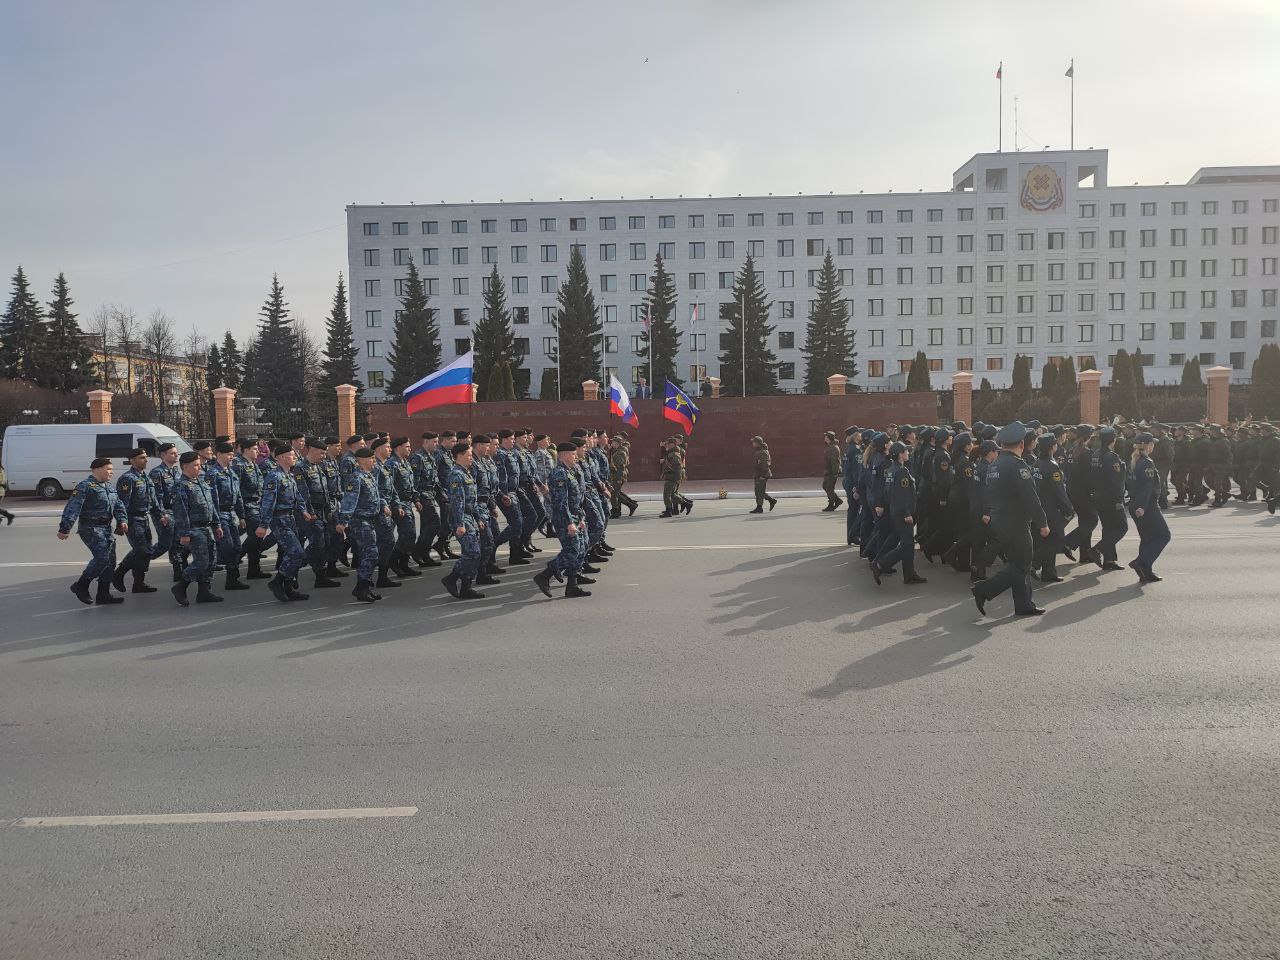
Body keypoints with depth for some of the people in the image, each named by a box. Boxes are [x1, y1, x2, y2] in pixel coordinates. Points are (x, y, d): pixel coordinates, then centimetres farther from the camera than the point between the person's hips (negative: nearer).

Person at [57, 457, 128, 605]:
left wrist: (122, 520, -1)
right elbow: (72, 508, -17)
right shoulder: (85, 486, -11)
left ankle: (103, 595, 16)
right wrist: (64, 528, -23)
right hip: (91, 528, -9)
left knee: (110, 561, 8)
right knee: (102, 558, -17)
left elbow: (118, 505, 17)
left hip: (106, 529, 9)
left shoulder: (109, 487, 16)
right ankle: (81, 586, 2)